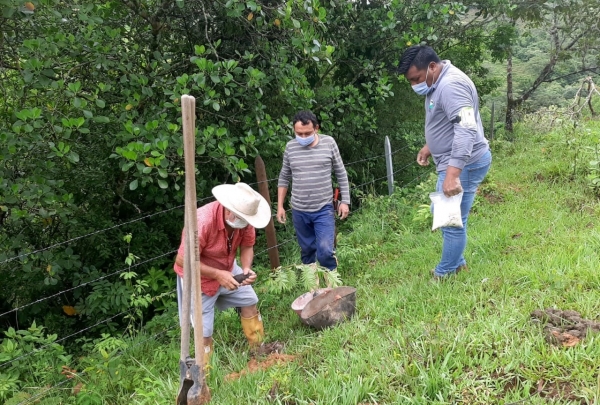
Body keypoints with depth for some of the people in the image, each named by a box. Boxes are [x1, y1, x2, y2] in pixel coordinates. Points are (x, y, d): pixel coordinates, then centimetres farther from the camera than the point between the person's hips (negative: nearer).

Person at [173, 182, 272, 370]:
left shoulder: (243, 217, -19)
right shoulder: (203, 222, -38)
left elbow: (247, 246, -6)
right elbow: (183, 260, -31)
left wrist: (246, 268, -26)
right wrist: (218, 275, -34)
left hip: (227, 269, 6)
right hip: (198, 275, -6)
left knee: (249, 301, 13)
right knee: (204, 331, -2)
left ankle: (259, 349, 32)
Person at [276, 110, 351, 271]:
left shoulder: (329, 143, -5)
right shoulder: (290, 147, -1)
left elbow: (341, 174, 2)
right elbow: (284, 178, 9)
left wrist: (345, 201, 0)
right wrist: (280, 206, 7)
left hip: (324, 209, -2)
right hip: (299, 211, 2)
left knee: (325, 251, -9)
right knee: (307, 250, 14)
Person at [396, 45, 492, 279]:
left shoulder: (450, 85, -24)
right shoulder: (438, 84, 10)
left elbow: (466, 130, -34)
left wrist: (452, 174, -39)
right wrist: (429, 146, 23)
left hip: (465, 163, -11)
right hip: (454, 162, 11)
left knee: (452, 220, -2)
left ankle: (445, 275, 13)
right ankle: (457, 263, 35)